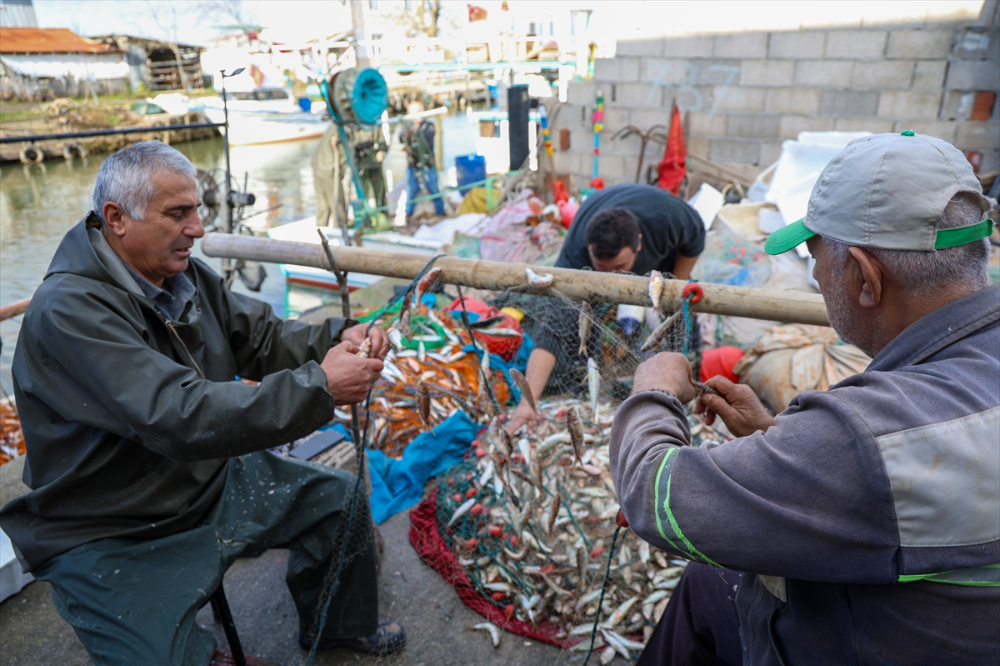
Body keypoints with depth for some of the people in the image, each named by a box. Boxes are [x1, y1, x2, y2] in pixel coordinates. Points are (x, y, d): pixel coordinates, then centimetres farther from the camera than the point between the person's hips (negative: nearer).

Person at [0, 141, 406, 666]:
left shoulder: (187, 276, -2)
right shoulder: (68, 312, -28)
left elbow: (263, 338, 3)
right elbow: (181, 416, -37)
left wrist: (339, 338, -17)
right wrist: (319, 387, -37)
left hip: (212, 481, 8)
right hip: (113, 534, -7)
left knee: (339, 498, 10)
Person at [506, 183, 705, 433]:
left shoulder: (668, 216, -44)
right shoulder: (575, 258, -46)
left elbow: (696, 237, -18)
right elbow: (553, 333, -49)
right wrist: (527, 403, -58)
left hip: (662, 251, 1)